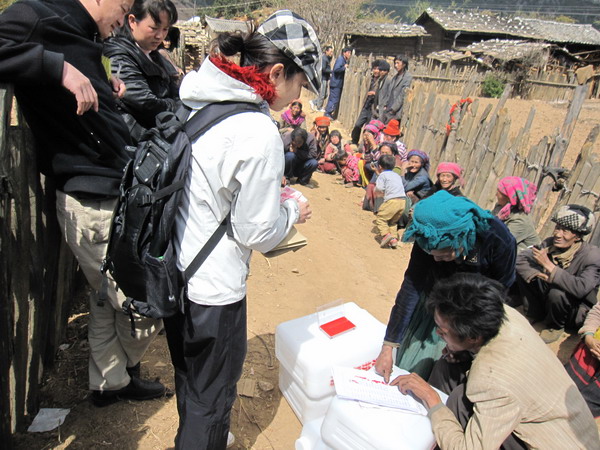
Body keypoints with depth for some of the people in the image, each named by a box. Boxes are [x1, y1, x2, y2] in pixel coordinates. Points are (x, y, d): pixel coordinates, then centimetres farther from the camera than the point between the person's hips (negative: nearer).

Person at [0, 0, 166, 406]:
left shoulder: (82, 36, 17)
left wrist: (106, 89, 9)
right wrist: (58, 67, -28)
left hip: (111, 195, 10)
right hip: (94, 204, -10)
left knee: (110, 298, 21)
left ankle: (110, 381, 41)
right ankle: (125, 369, 36)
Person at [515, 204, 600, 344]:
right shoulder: (549, 243, -11)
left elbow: (581, 288, -41)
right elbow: (520, 258, -11)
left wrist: (549, 265, -36)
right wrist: (537, 274, -30)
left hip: (576, 313, -5)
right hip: (546, 299, 5)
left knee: (557, 292, -36)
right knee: (522, 270, -13)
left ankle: (556, 327, -2)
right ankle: (535, 315, 6)